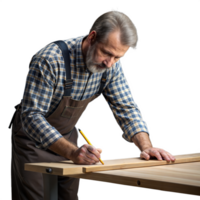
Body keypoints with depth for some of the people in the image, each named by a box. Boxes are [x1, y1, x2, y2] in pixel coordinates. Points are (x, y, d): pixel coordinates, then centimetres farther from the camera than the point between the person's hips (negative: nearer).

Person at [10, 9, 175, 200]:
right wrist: (72, 152, -46)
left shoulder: (111, 66, -12)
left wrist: (146, 146, -24)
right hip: (33, 138, -5)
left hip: (68, 137, 5)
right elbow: (32, 116, -34)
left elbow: (126, 109, -6)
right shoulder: (51, 59, -31)